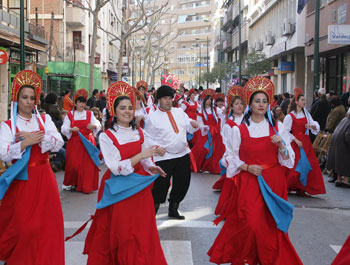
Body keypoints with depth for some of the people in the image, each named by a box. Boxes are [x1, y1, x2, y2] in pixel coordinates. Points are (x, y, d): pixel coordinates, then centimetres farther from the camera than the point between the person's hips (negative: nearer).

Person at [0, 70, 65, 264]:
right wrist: (25, 143, -18)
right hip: (20, 181, -2)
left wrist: (35, 138, -14)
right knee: (21, 226, 0)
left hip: (44, 179, 2)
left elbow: (58, 143, -6)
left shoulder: (44, 120, 8)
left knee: (46, 225, 4)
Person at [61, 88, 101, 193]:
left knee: (88, 164, -4)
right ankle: (73, 183, 13)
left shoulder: (89, 114, 9)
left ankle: (85, 185, 4)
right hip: (74, 142, -1)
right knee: (74, 164, -6)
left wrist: (94, 125, -23)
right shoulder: (70, 115, 5)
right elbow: (63, 129, -3)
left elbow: (98, 124, 0)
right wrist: (71, 129, -23)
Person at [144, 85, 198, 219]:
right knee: (161, 186, -7)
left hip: (183, 154, 6)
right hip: (164, 157, -5)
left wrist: (193, 124, -10)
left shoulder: (179, 112, 11)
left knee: (182, 184, 14)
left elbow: (189, 128, 12)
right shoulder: (152, 116, -3)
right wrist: (156, 147, -16)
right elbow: (148, 137, -1)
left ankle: (173, 210, 32)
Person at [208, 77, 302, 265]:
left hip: (273, 181, 2)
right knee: (250, 222, -8)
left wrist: (281, 145, -15)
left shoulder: (277, 127, 4)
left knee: (271, 223, 4)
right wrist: (247, 167, -13)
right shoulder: (240, 130, 0)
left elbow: (287, 159, 4)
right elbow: (232, 158, 2)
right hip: (248, 181, -2)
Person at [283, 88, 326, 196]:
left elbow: (316, 125, 7)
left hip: (306, 143, 6)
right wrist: (296, 140, -16)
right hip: (296, 143, -6)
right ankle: (285, 187, 14)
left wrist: (312, 125, -15)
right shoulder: (290, 116, -10)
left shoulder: (306, 114, 8)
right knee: (295, 167, -6)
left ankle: (301, 189, 14)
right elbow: (285, 132, -11)